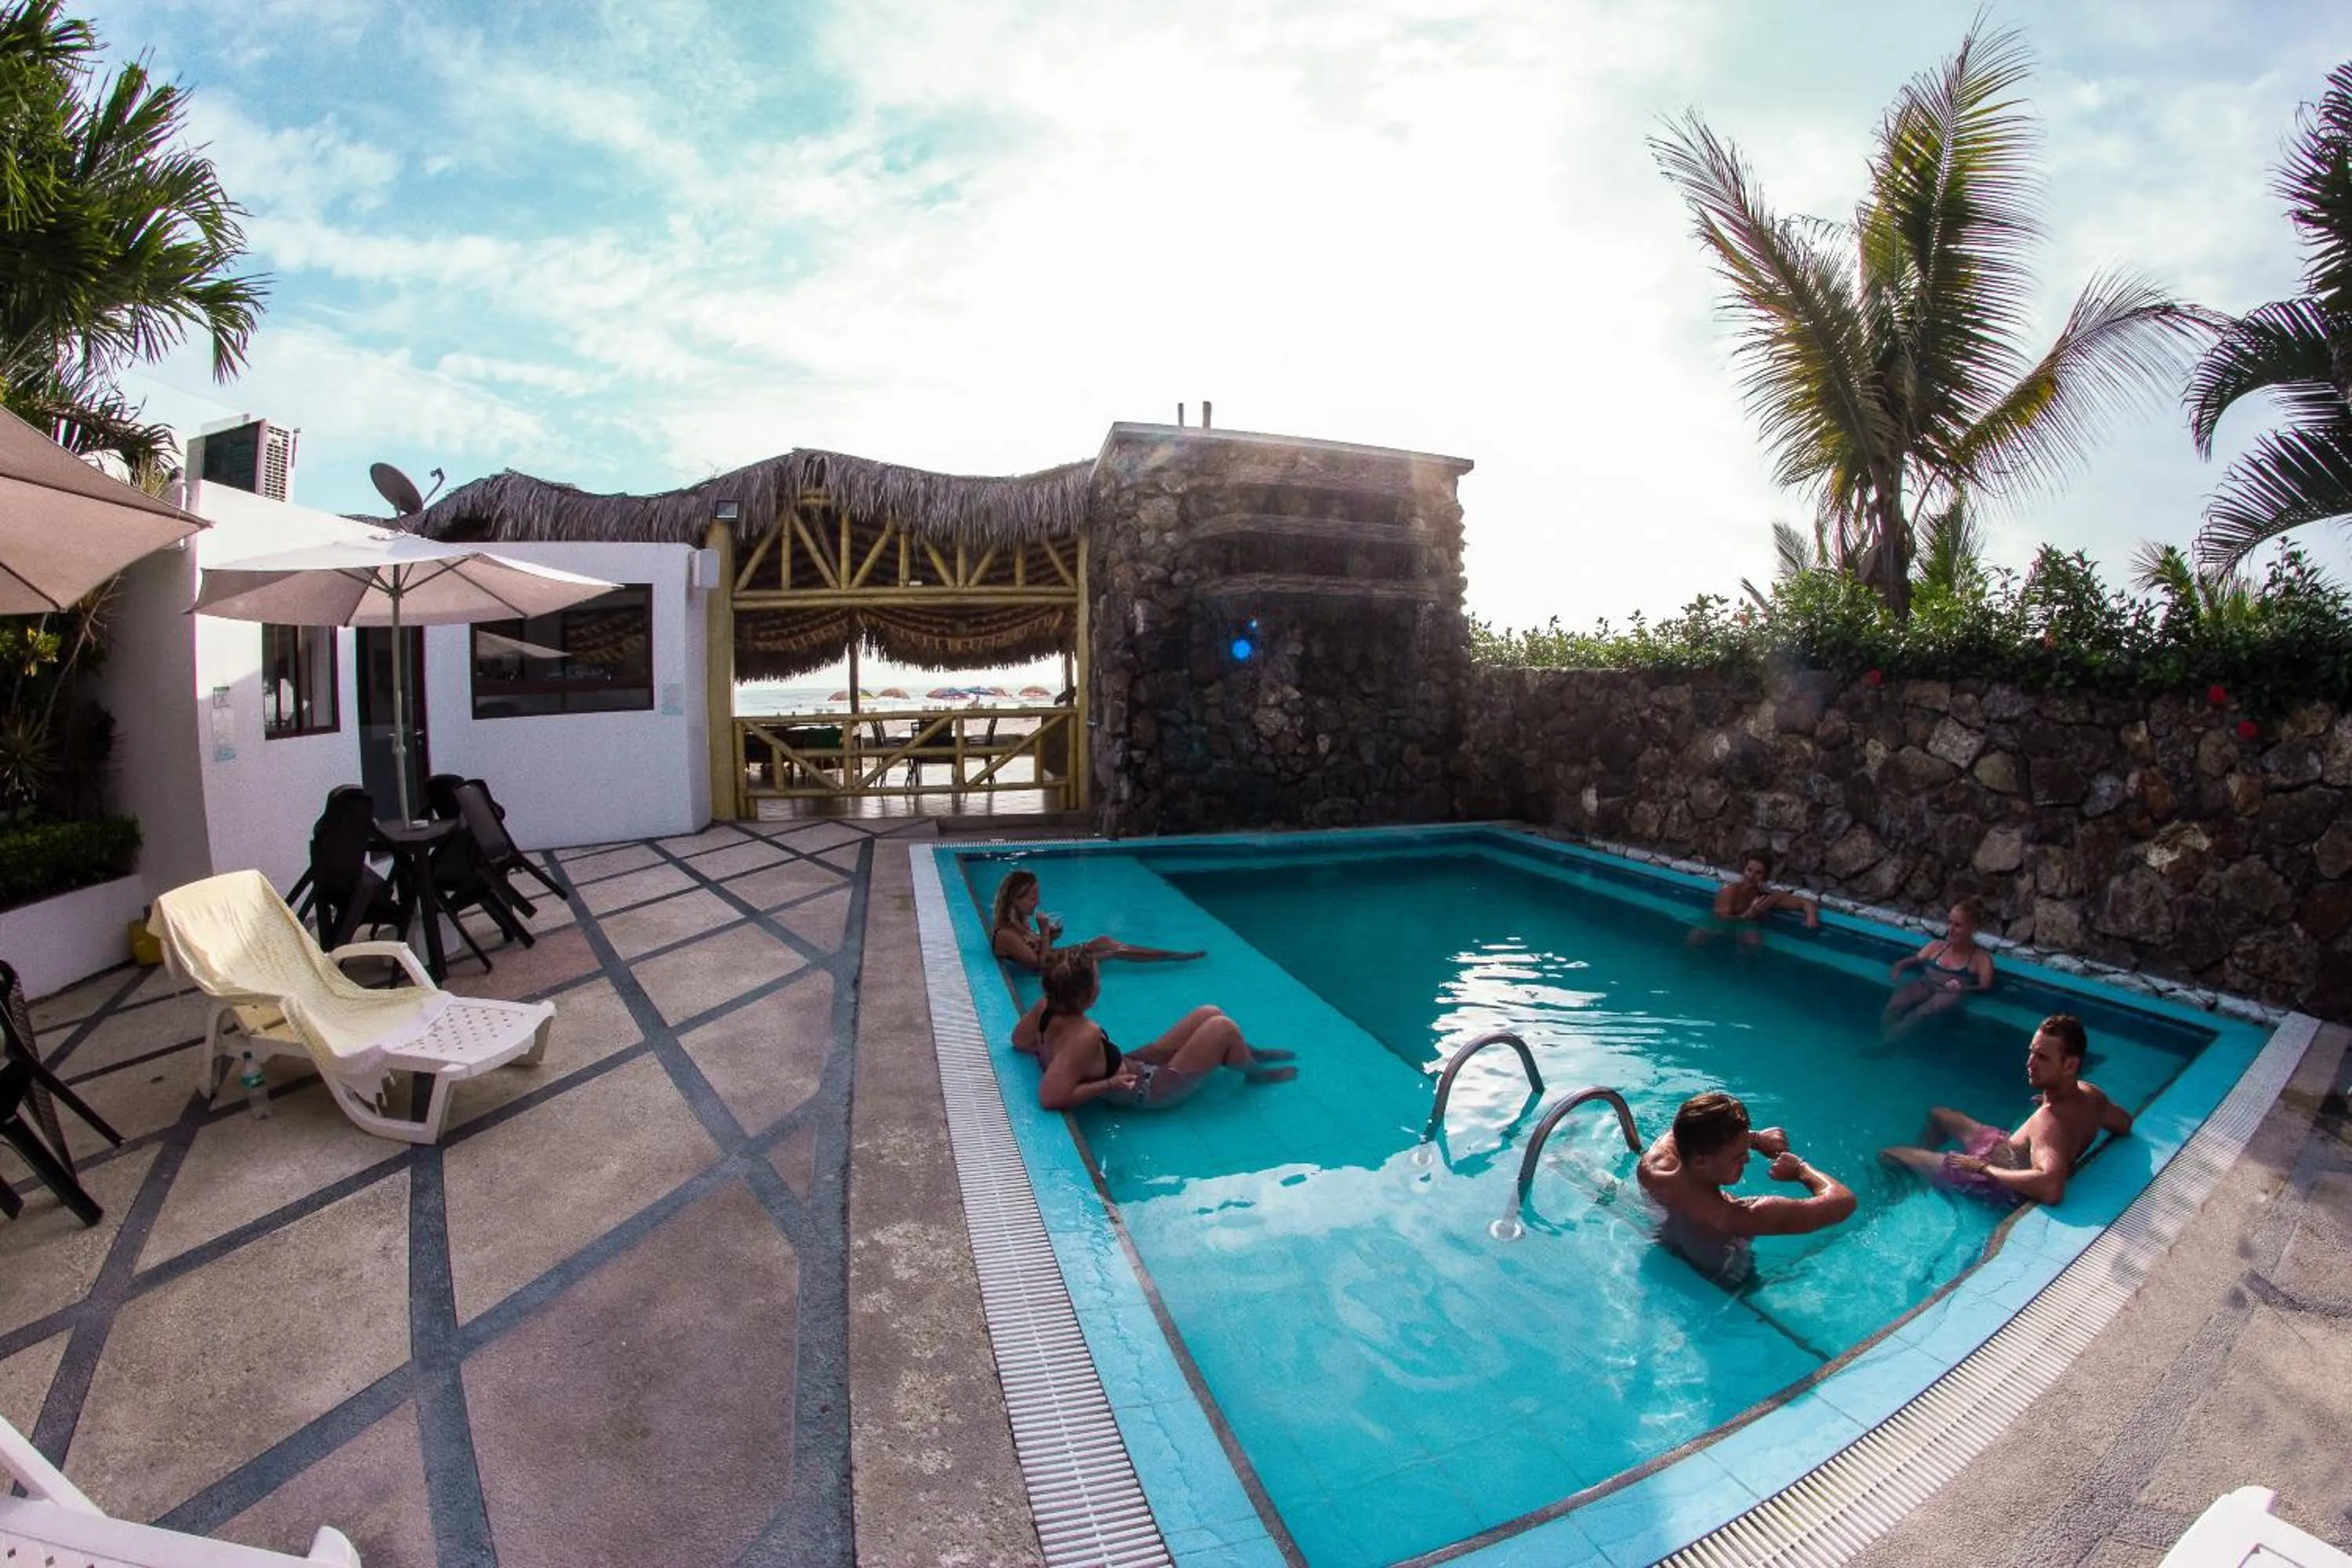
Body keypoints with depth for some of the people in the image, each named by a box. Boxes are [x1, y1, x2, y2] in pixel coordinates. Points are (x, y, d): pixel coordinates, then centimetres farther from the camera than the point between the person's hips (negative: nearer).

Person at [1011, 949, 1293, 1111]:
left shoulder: (1046, 1007, -15)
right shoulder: (1083, 1037, -39)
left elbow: (1019, 1041, 2)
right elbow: (1050, 1097, -43)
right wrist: (1108, 1085, -32)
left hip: (1133, 1063, 9)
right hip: (1146, 1090, -9)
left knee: (1208, 1014, 12)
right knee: (1224, 1028, -6)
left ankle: (1249, 1053, 41)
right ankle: (1256, 1072, 25)